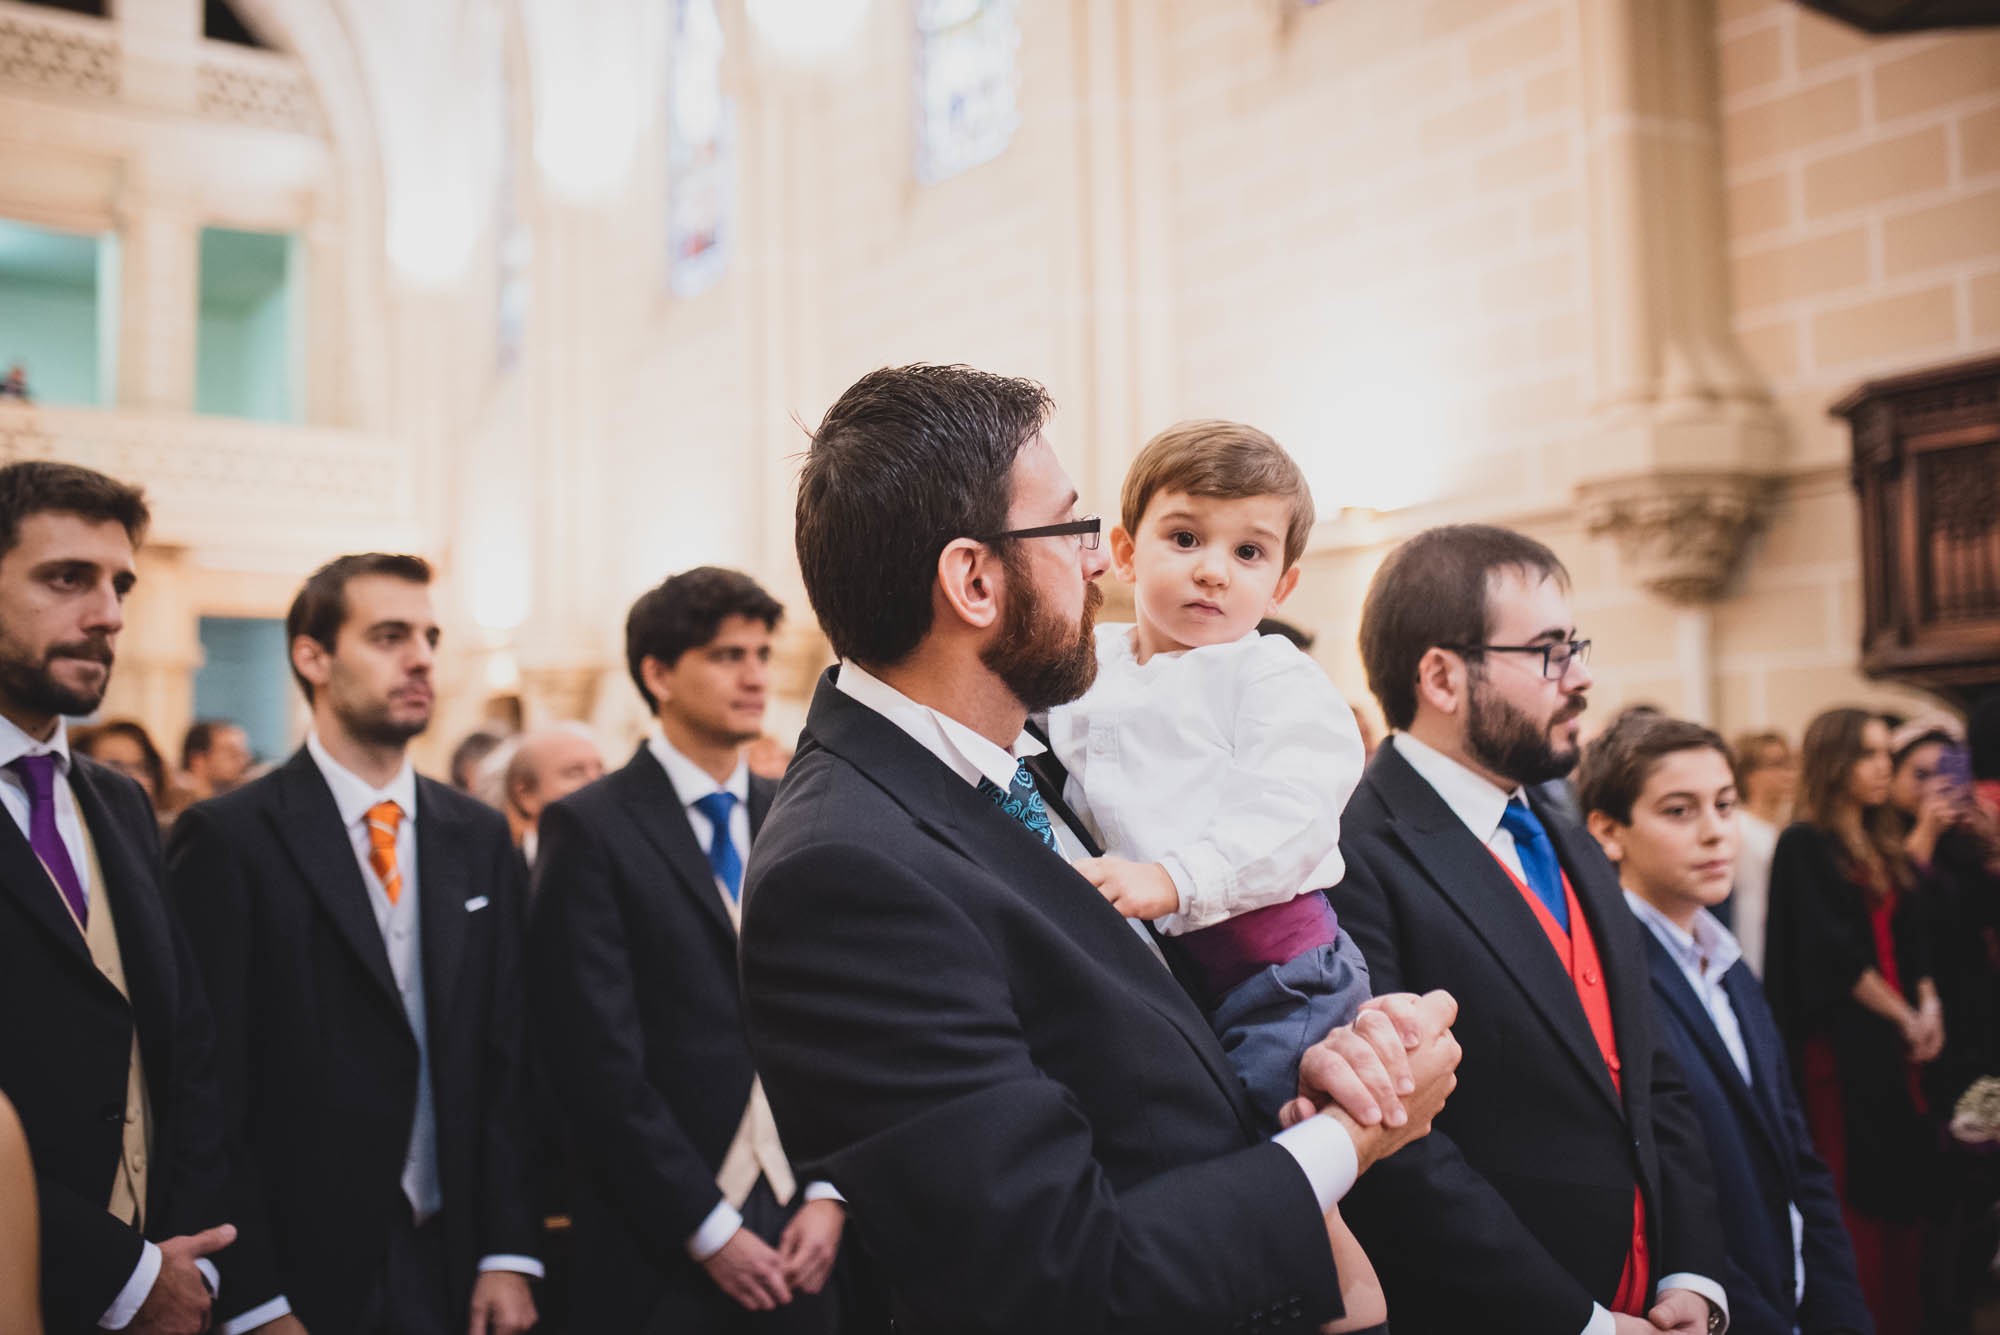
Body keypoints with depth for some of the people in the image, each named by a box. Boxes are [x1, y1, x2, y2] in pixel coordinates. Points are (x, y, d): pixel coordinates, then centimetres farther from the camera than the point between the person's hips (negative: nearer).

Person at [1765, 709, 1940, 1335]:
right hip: (1842, 1045, -7)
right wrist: (1905, 1018, -8)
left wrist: (1928, 1005, -4)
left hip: (1897, 1045, 7)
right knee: (1857, 1197, -6)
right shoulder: (1805, 846, -7)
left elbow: (1911, 937, 14)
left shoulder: (1884, 851, 16)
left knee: (1903, 1190, 6)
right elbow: (1834, 951, -11)